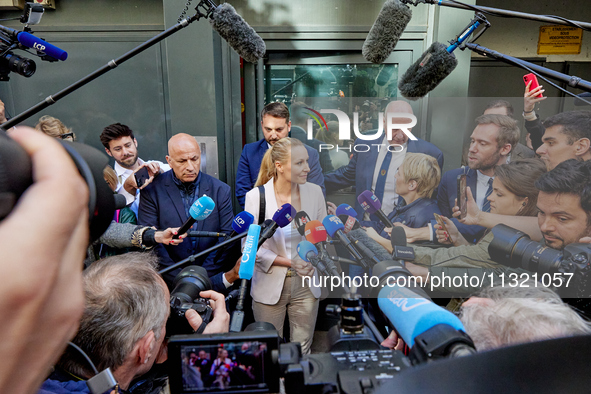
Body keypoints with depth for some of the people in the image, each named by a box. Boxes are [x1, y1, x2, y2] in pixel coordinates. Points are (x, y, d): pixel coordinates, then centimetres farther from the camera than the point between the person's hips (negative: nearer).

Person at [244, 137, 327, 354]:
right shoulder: (256, 196, -11)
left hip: (305, 285, 2)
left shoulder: (314, 192, -3)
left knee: (302, 351, 14)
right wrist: (290, 262, -14)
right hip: (270, 286, -2)